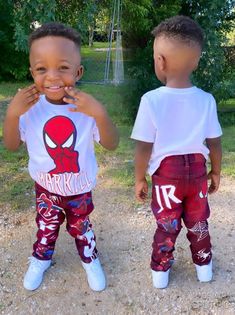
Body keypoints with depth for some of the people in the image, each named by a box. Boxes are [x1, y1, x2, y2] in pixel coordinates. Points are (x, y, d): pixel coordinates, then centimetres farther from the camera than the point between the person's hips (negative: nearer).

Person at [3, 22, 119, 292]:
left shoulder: (86, 108, -23)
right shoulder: (29, 107, -19)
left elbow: (111, 145, -24)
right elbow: (12, 146, -13)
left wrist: (100, 114, -43)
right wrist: (11, 114, -32)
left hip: (79, 187, -1)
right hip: (45, 186, 1)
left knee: (81, 227, 22)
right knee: (46, 226, 23)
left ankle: (90, 261, 49)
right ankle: (40, 260, 52)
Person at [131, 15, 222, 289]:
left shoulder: (151, 100, -19)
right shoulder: (206, 100, -10)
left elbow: (144, 147, -15)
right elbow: (215, 143, -1)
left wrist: (140, 178, -1)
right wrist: (216, 172, 15)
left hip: (166, 173, -2)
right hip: (197, 170, 2)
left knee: (167, 224, 16)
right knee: (198, 221, 22)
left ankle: (160, 271, 31)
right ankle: (204, 266, 40)